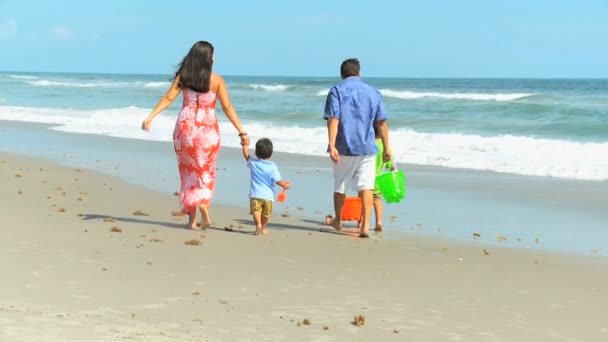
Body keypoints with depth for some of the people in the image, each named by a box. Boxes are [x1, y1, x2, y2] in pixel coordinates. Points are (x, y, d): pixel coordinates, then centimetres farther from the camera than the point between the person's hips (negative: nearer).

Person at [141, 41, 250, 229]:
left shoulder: (182, 77, 1)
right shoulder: (216, 80, -3)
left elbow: (168, 98, -6)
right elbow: (227, 107, -5)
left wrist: (150, 117, -5)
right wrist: (242, 132, -3)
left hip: (185, 126, 1)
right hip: (208, 128, -1)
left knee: (189, 171, 12)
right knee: (206, 172, 13)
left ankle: (192, 217, 10)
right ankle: (203, 202, -15)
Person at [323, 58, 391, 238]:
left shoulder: (337, 90, -2)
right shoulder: (373, 92, 6)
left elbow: (333, 120, -13)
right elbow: (381, 123, 6)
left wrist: (332, 145, -18)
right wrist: (387, 147, 11)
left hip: (344, 148, -1)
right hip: (367, 148, 1)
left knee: (340, 186, 15)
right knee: (366, 187, 1)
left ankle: (337, 220, 32)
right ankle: (365, 226, -9)